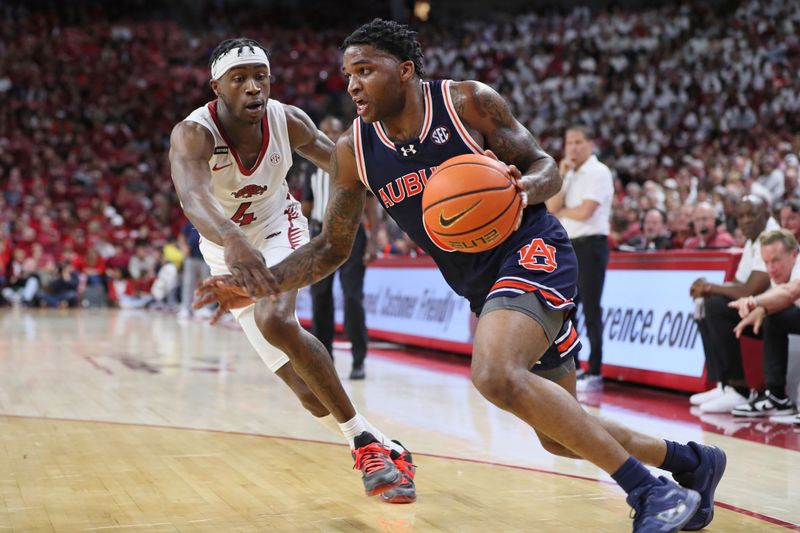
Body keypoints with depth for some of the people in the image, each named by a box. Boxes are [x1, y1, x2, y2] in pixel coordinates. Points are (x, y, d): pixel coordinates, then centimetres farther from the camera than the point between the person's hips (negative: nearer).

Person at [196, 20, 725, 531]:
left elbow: (547, 168, -5)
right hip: (483, 286, 6)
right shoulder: (354, 150, 0)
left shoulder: (469, 101, -12)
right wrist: (258, 286, -9)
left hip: (532, 250, -6)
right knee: (560, 436, 10)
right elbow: (332, 248, 4)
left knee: (496, 376, -33)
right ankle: (692, 462, 35)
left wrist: (522, 188, -29)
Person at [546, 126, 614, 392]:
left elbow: (584, 212, -18)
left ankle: (594, 373, -3)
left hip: (591, 244, -8)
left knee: (590, 309, -7)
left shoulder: (598, 172, -8)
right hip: (569, 245, 8)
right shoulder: (570, 174, 16)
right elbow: (552, 207, 4)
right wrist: (562, 175, -3)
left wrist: (560, 211, 0)